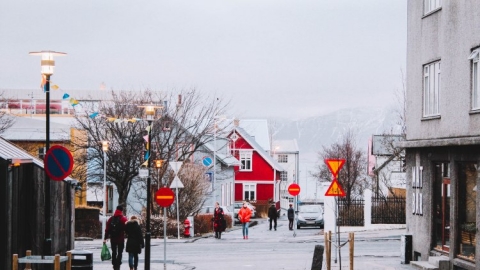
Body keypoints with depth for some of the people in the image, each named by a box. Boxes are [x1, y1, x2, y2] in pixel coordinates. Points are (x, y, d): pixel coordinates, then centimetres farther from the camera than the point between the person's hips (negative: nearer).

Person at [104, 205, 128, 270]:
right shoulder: (123, 219, -8)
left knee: (114, 252, 15)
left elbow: (107, 229, 2)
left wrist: (105, 238, 4)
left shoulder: (111, 219, 4)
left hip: (113, 239, 4)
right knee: (119, 253, 0)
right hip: (121, 239, -4)